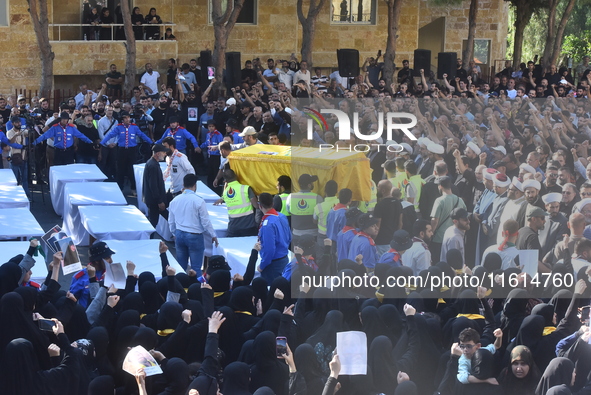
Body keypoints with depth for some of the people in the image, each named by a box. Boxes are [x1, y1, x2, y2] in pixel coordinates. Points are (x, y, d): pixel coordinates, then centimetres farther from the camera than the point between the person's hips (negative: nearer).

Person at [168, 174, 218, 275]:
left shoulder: (175, 200, 1)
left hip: (179, 235, 5)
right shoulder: (198, 201, -15)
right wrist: (213, 236, 4)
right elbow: (205, 222, -10)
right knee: (196, 267, 1)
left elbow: (171, 222, 10)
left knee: (181, 266, 14)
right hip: (194, 236, -5)